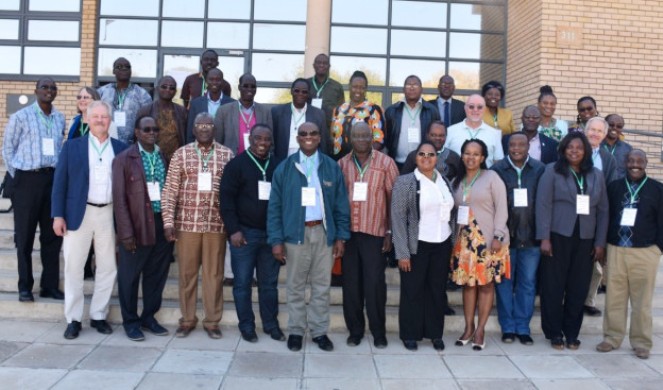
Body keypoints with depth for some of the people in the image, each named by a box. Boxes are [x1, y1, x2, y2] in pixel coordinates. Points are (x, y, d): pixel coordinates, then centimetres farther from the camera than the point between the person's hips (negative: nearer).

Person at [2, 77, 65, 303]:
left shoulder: (60, 118, 9)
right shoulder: (21, 116, -3)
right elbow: (7, 148, 2)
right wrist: (17, 176, 1)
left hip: (54, 179, 4)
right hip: (28, 179, -4)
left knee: (52, 234, 7)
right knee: (25, 235, 4)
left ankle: (50, 285, 15)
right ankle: (25, 287, 13)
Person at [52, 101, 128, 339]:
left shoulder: (121, 148, 6)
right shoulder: (72, 146, 4)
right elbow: (60, 182, 1)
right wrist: (58, 215, -6)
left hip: (109, 214, 1)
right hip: (79, 213, -1)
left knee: (107, 267, 6)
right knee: (73, 267, 4)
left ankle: (99, 316, 20)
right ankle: (73, 319, 15)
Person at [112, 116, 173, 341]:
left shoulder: (164, 158, 10)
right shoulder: (124, 159, -4)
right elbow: (119, 199, -7)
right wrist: (126, 232, -13)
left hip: (162, 224, 4)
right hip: (137, 226, -4)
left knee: (157, 274, 13)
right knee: (130, 276, 8)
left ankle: (149, 317, 29)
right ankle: (130, 321, 23)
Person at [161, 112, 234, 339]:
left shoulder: (227, 155, 5)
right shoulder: (181, 154, 3)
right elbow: (169, 191, 0)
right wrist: (168, 221, -7)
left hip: (217, 224, 0)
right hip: (187, 223, 0)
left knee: (214, 273, 6)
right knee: (187, 272, 8)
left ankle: (212, 321, 18)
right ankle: (187, 320, 22)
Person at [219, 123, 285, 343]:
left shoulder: (278, 166, 7)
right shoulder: (237, 164, -2)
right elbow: (226, 198, -5)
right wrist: (233, 230, -11)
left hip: (271, 233, 3)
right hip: (245, 232, -2)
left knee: (269, 282, 10)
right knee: (242, 282, 6)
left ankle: (271, 324, 22)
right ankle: (247, 326, 18)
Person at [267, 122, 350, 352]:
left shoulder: (332, 167, 5)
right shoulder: (284, 168, 2)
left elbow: (341, 205, 6)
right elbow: (274, 206, 0)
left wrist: (341, 237, 0)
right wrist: (276, 240, -6)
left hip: (324, 233, 1)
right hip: (296, 233, -1)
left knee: (322, 286, 9)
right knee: (295, 286, 9)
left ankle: (319, 331, 21)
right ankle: (296, 330, 22)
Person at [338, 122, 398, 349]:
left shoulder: (386, 163, -1)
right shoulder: (341, 164, 6)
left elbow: (393, 199, 0)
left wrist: (391, 232, -4)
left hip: (375, 232, -2)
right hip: (348, 232, 3)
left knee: (374, 283, 1)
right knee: (351, 283, 8)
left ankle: (378, 332, 16)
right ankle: (355, 330, 21)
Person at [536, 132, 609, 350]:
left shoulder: (596, 176, 11)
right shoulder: (552, 171, 0)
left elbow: (603, 210, 10)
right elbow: (543, 205, -6)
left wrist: (600, 242, 4)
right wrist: (544, 238, -13)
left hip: (585, 240, 3)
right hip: (558, 237, -3)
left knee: (578, 288, 6)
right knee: (553, 286, 3)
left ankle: (572, 333, 20)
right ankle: (554, 332, 16)